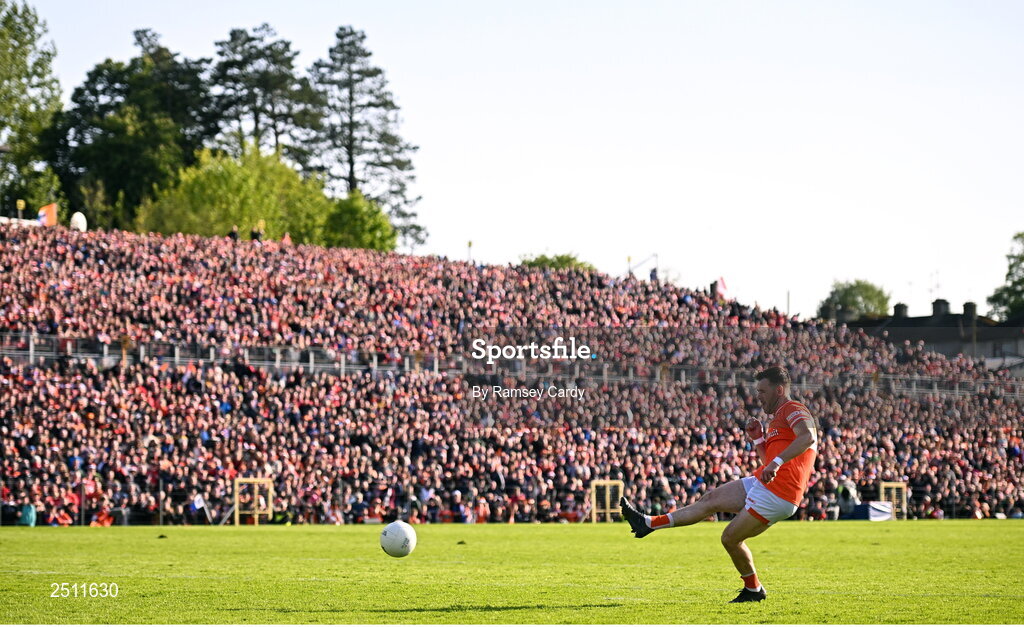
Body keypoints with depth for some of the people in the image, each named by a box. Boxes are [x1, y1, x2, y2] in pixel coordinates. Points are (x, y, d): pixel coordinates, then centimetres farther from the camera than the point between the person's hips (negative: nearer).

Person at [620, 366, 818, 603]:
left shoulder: (793, 410, -8)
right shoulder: (777, 419, 24)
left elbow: (807, 437, -30)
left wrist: (776, 462, -36)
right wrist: (758, 439, 13)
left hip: (776, 494, -10)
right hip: (761, 484, 10)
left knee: (731, 538, -3)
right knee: (711, 499, 9)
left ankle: (753, 590, 15)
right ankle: (649, 523, 12)